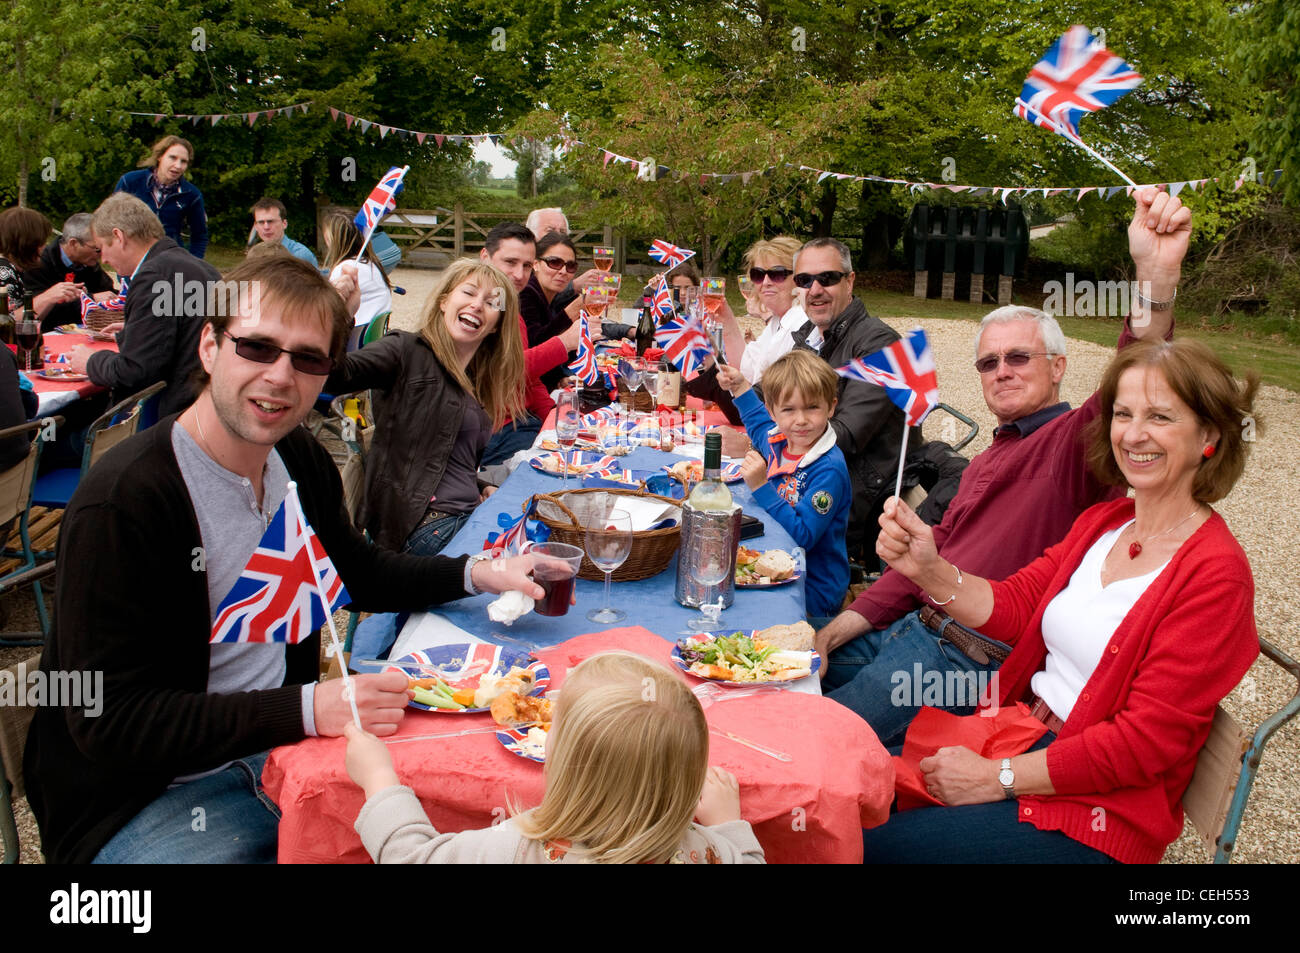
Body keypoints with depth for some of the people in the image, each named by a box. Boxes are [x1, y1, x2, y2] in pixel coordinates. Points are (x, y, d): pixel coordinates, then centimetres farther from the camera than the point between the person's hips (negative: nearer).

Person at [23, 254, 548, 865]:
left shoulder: (302, 462, 0)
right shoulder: (121, 502, -23)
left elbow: (354, 572, 18)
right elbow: (107, 719, -24)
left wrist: (476, 574, 2)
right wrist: (309, 709, -31)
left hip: (280, 745, 7)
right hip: (139, 800, -6)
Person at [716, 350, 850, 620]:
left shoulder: (830, 470, -24)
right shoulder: (777, 441, 0)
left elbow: (802, 537, -29)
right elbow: (759, 424, 28)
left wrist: (761, 487, -32)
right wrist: (740, 387, 23)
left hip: (813, 591, -8)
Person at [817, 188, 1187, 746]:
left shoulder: (1074, 439, -9)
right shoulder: (987, 460, 21)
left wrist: (1157, 281, -51)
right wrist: (838, 629, 9)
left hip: (971, 661, -9)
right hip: (912, 627, 9)